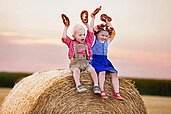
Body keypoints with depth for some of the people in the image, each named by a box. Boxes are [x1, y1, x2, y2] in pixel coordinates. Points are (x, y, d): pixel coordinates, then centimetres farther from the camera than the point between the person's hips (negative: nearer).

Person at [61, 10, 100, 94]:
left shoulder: (87, 42, 13)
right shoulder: (71, 43, 7)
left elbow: (91, 32, 9)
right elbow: (64, 38, -5)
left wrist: (86, 24, 6)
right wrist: (66, 27, -4)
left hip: (85, 63, 2)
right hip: (75, 64, -2)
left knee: (92, 69, -25)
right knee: (76, 70, -34)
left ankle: (96, 86, -27)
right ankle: (78, 86, -45)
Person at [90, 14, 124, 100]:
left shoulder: (107, 42, 18)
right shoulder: (94, 41, 4)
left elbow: (113, 33, 20)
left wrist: (108, 23, 21)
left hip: (105, 61, 6)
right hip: (96, 60, -6)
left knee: (114, 73, -13)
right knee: (102, 71, -32)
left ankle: (116, 93, -16)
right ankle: (102, 91, -35)